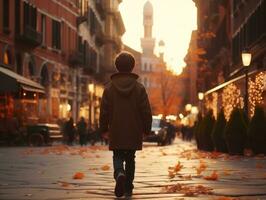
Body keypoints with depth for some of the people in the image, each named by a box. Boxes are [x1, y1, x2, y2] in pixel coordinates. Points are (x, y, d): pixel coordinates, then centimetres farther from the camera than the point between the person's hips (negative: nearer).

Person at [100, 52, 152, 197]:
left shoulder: (109, 87, -2)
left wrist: (104, 129, 10)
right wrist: (146, 129, 9)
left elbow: (104, 111, 0)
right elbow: (146, 111, -2)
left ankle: (119, 174, -22)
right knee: (130, 159, 12)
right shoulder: (139, 88, -3)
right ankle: (128, 188, 16)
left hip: (116, 132, 0)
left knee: (118, 156, 9)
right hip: (134, 132, 1)